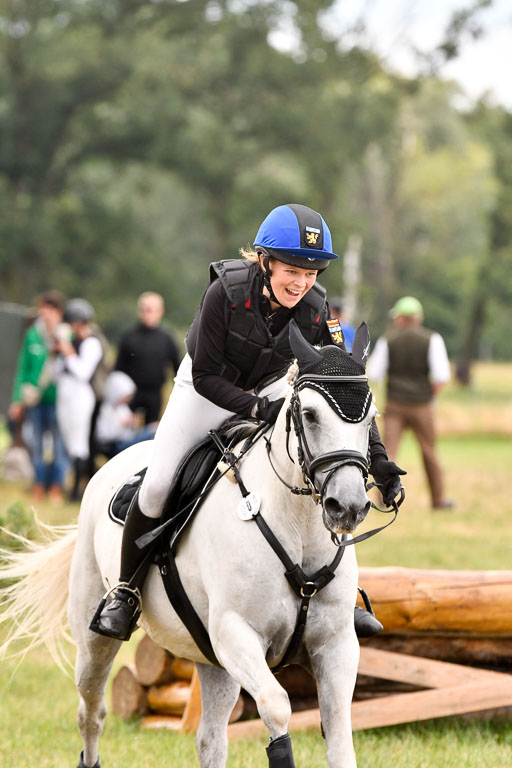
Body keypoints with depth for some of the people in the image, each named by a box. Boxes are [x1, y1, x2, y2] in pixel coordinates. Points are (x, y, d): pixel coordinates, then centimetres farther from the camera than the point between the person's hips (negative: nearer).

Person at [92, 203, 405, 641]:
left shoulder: (316, 310, -24)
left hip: (270, 390, 3)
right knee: (157, 485, -15)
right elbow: (205, 376, -26)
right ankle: (126, 593, 6)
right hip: (207, 390, -3)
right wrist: (256, 408, -42)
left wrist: (378, 455, -31)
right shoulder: (226, 292, -33)